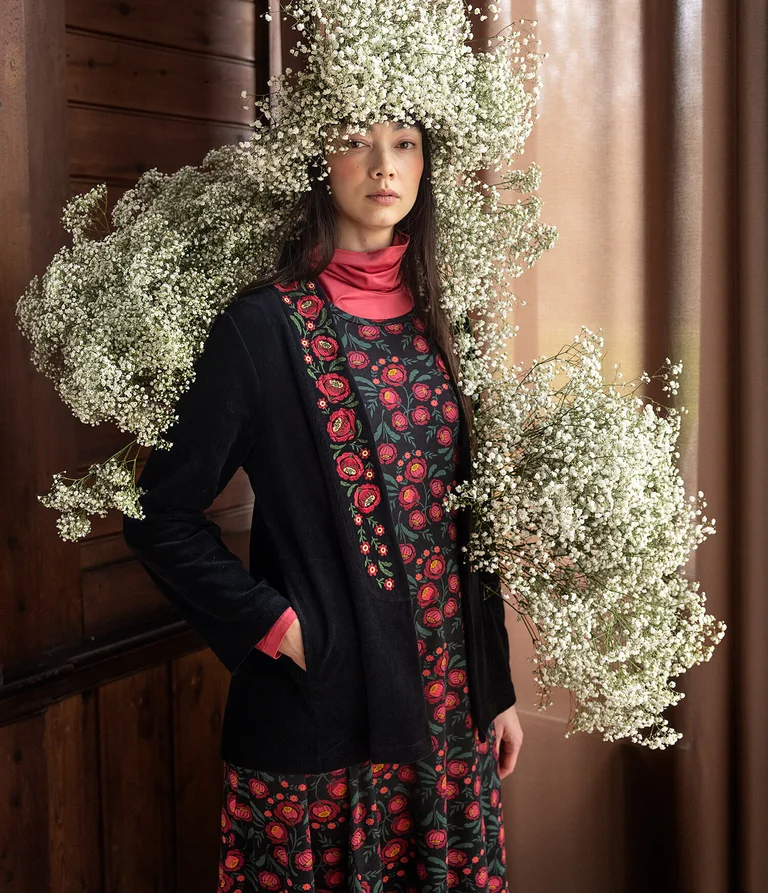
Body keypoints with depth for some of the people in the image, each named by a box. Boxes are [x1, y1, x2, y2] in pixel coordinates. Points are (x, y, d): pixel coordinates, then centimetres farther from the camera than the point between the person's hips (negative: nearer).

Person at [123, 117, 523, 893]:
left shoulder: (437, 320, 6)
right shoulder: (263, 325, -10)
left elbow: (467, 521, 9)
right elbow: (161, 516, -8)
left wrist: (497, 685, 10)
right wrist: (272, 624, -14)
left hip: (449, 703, 5)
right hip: (318, 714, -5)